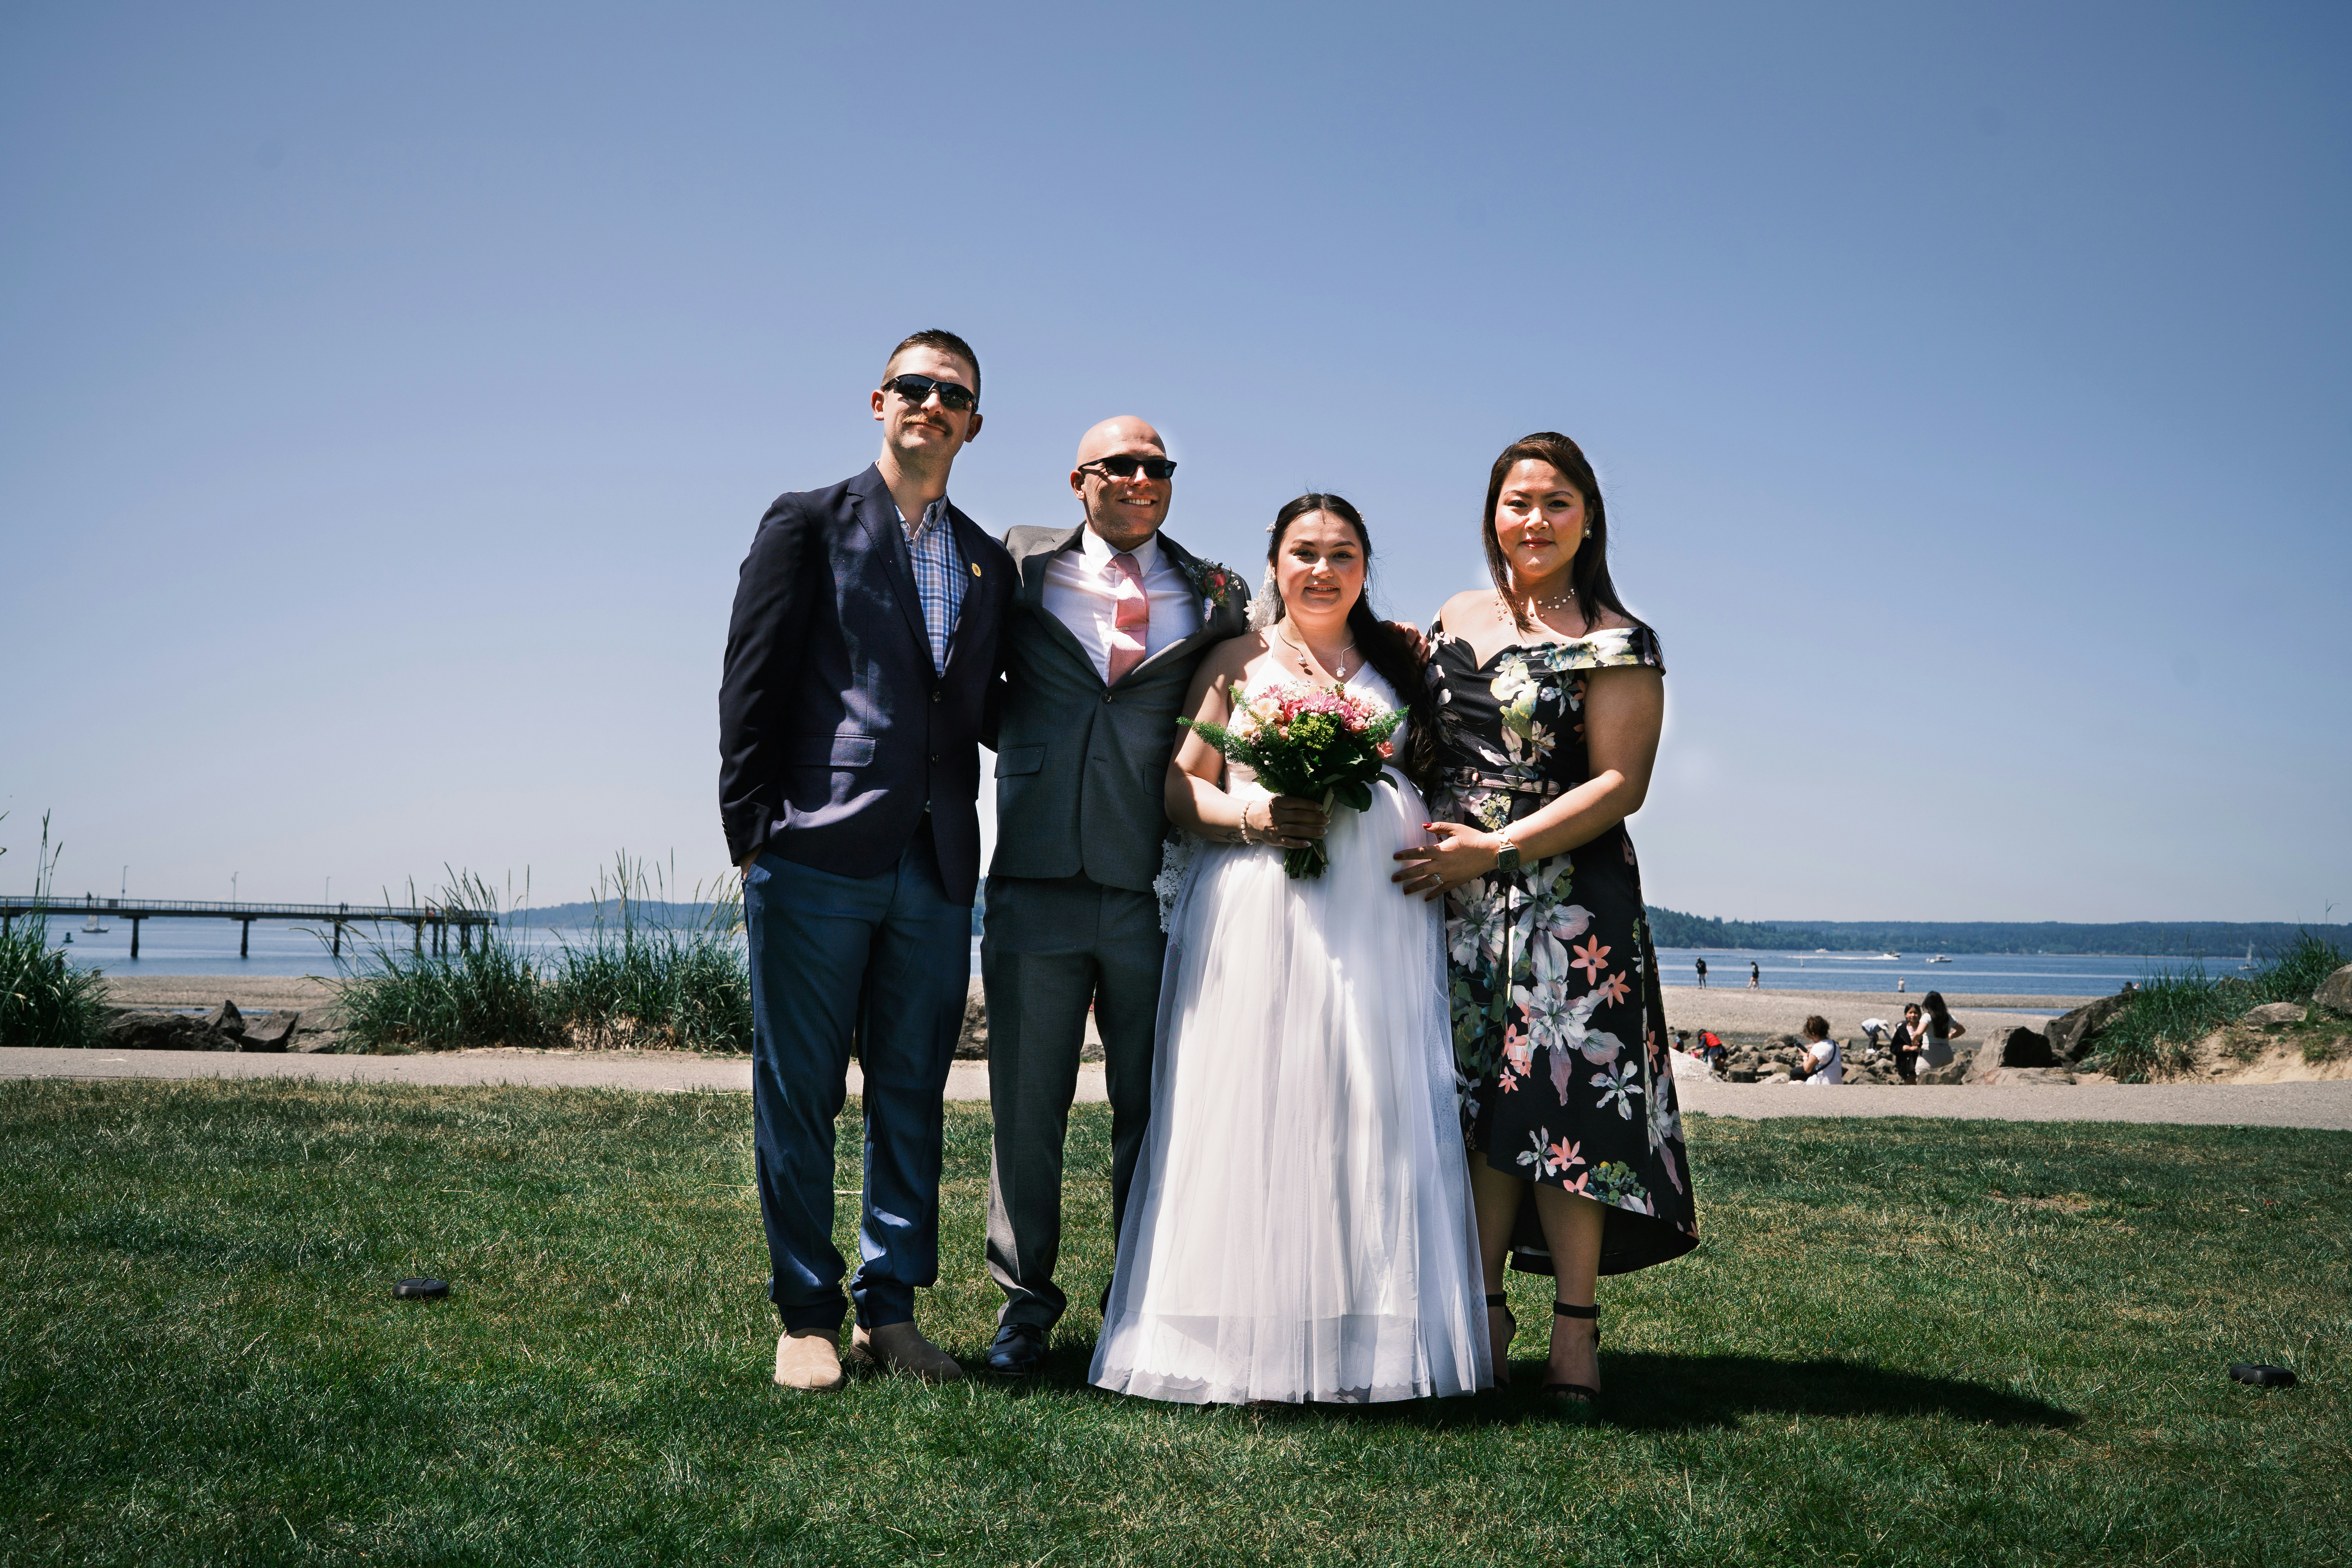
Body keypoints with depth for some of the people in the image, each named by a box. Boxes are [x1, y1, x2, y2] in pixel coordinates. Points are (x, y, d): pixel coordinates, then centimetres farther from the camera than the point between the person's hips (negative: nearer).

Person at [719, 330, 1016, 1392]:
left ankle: (890, 1309, 20)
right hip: (817, 858, -4)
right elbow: (751, 687, -1)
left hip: (936, 869, 5)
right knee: (799, 1096, 2)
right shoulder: (808, 525, 4)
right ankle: (806, 1316, 14)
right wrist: (753, 831, -6)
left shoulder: (990, 565, 18)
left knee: (912, 1100, 9)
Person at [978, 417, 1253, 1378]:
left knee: (1152, 1109, 7)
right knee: (1027, 1105, 6)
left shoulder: (1213, 598, 10)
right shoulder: (1023, 566, 10)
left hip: (1157, 889, 0)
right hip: (1038, 878, 0)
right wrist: (1038, 748, 9)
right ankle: (1026, 1301, 20)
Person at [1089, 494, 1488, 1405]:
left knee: (1374, 1109, -3)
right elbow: (1179, 788, 7)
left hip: (1381, 915, 2)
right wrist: (1250, 814, -10)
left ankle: (1365, 1342, 4)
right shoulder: (1239, 661, 11)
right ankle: (1250, 1341, -1)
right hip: (1259, 912, -2)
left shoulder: (1399, 663, 17)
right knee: (1255, 1111, -7)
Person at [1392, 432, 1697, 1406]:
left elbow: (1619, 785, -10)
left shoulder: (1614, 643, -3)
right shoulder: (1454, 625, 14)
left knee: (1563, 1101, -5)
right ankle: (1483, 1311, 13)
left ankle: (1575, 1328, 3)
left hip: (1568, 897, -4)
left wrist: (1495, 850, -15)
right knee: (1475, 1102, 5)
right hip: (1455, 899, 5)